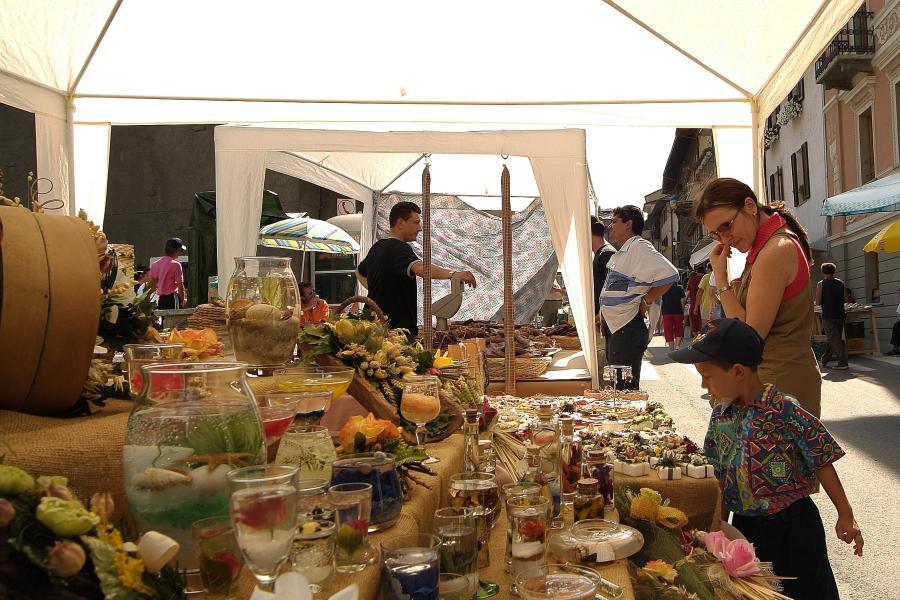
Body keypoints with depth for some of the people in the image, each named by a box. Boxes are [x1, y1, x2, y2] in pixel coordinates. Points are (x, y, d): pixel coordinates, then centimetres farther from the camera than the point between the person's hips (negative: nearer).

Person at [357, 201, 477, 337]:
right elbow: (419, 267, -37)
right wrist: (453, 274, -48)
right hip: (398, 328, -10)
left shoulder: (377, 247, 15)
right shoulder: (398, 248, -16)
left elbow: (360, 272, 34)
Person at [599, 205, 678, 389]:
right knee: (615, 383, 17)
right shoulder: (622, 252, 16)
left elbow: (669, 275, -27)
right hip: (614, 327, 10)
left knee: (626, 387, -7)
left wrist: (646, 301, -17)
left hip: (628, 328, -10)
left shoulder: (639, 247, -16)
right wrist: (603, 315, 20)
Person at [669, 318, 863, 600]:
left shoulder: (785, 411, -21)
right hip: (744, 525, 6)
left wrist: (845, 515, -6)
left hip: (791, 524, -5)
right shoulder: (721, 415, -1)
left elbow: (822, 463, -12)